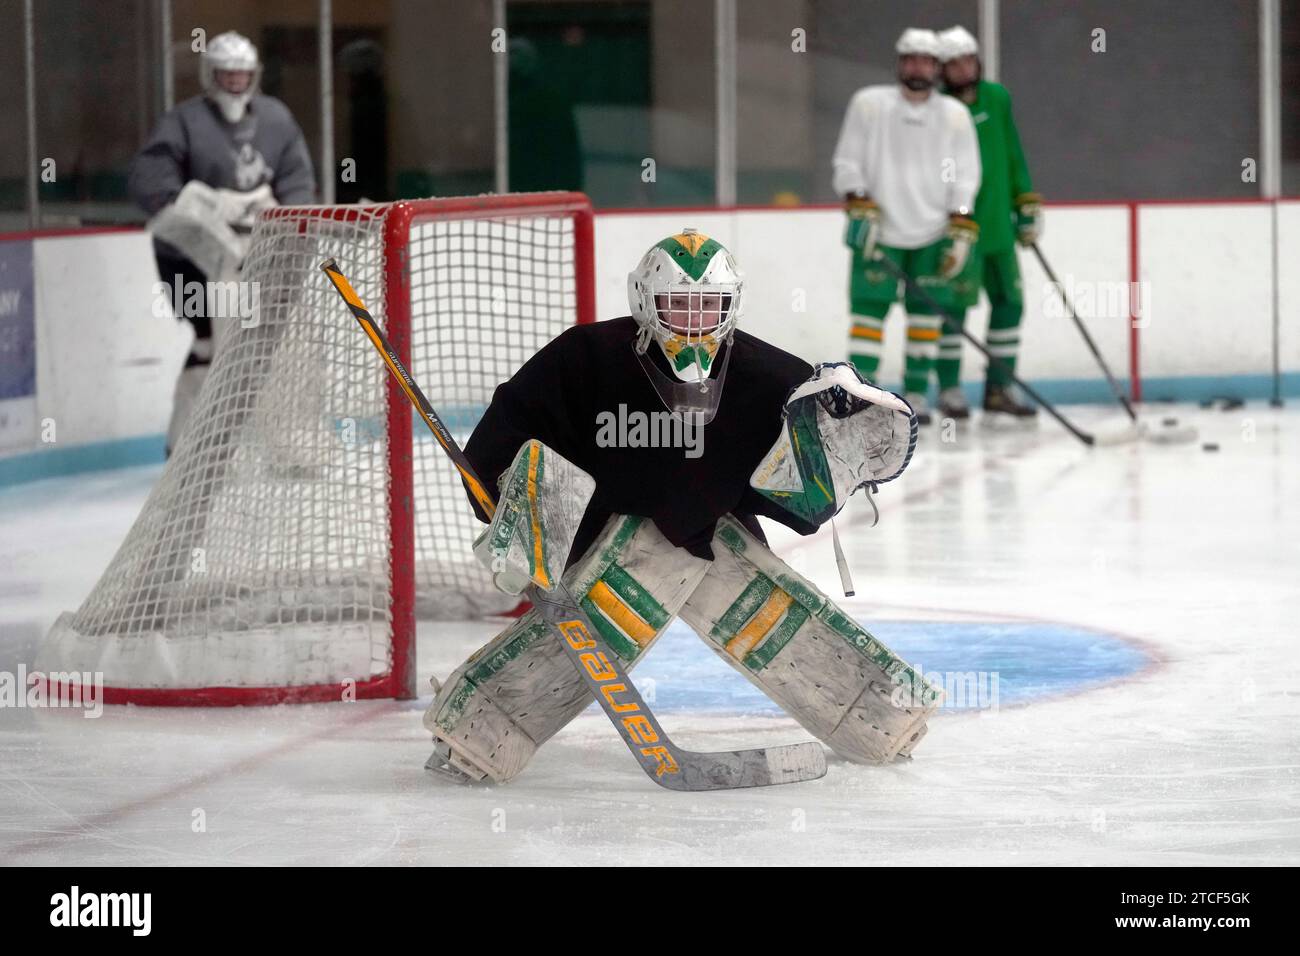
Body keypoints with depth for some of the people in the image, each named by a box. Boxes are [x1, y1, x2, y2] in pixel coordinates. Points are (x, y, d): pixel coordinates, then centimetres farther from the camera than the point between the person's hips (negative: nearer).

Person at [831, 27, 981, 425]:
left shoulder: (954, 115, 5)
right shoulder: (869, 104, 1)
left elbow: (964, 176, 4)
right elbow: (847, 161, 1)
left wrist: (961, 230, -5)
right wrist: (860, 207, -11)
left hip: (933, 233, 2)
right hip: (878, 231, -2)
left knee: (926, 314, 5)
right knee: (869, 309, -7)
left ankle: (916, 391, 16)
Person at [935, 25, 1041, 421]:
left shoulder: (997, 99, 6)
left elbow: (1013, 155, 15)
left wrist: (1028, 207, 14)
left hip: (998, 224, 6)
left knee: (1009, 301, 9)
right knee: (954, 304, -7)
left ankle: (999, 388, 18)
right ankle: (949, 389, 3)